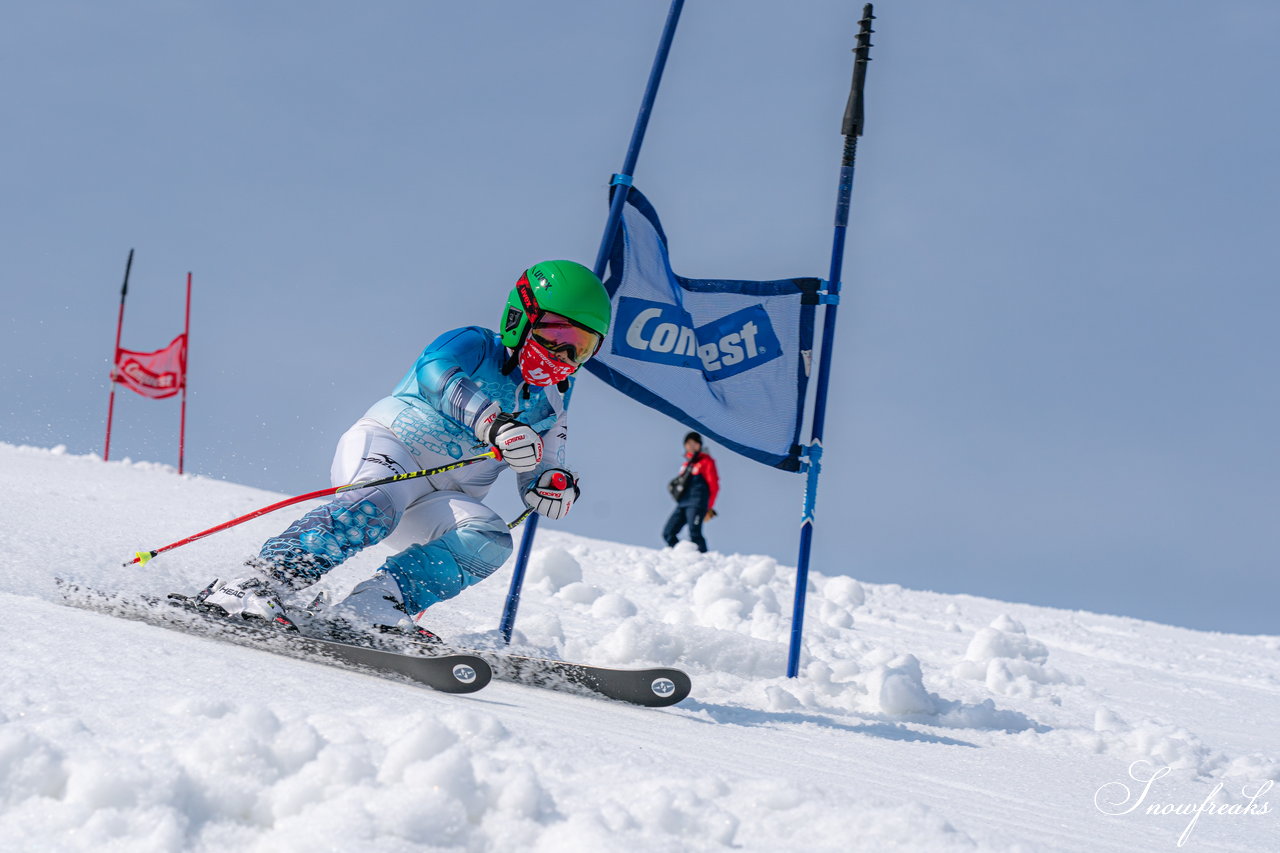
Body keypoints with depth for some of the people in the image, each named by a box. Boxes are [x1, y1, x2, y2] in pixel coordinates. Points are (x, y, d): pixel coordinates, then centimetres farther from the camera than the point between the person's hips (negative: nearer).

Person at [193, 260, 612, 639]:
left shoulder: (549, 408, 16)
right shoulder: (475, 346, -2)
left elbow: (537, 480, 20)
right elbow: (435, 372, -24)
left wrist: (556, 486, -6)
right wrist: (493, 423, -38)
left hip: (437, 502, 6)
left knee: (490, 538, -25)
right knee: (376, 508, -38)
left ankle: (372, 608, -35)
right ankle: (253, 584, -46)